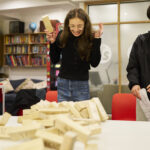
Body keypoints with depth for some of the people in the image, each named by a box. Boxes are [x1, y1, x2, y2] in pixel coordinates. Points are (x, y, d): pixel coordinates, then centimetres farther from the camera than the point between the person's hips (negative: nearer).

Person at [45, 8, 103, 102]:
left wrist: (97, 40, -18)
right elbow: (54, 61, 3)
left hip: (81, 85, -1)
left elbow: (94, 63, -13)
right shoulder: (62, 36, -4)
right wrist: (52, 43, -11)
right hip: (63, 84, 2)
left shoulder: (90, 38, -8)